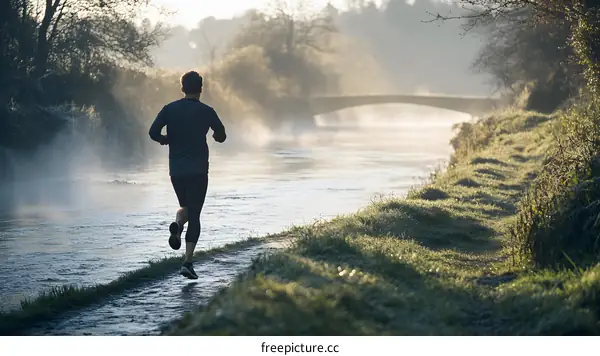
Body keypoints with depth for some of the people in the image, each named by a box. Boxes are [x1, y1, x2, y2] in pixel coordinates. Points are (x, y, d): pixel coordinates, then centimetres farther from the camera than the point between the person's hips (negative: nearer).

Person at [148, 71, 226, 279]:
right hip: (198, 171, -3)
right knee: (194, 216, 0)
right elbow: (221, 137, 4)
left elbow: (153, 132, -8)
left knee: (185, 207, 25)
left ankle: (177, 225, -9)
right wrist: (216, 135, 27)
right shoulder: (206, 112, -4)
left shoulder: (170, 109, 1)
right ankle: (188, 262, -10)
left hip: (176, 170, 3)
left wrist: (166, 140, 12)